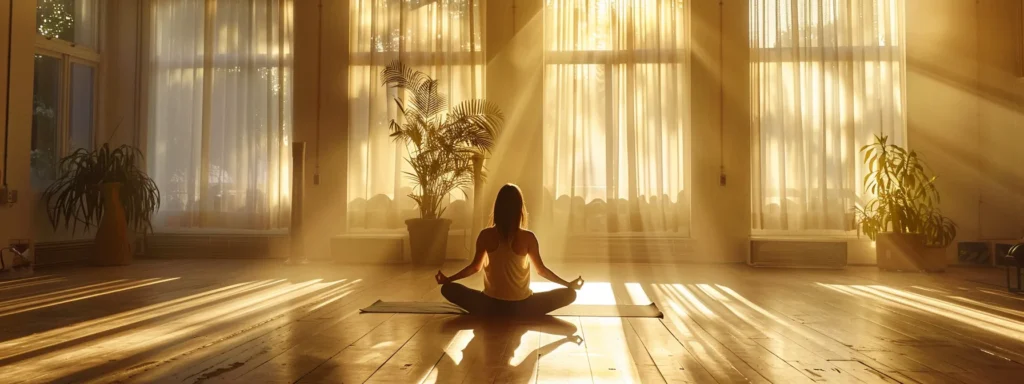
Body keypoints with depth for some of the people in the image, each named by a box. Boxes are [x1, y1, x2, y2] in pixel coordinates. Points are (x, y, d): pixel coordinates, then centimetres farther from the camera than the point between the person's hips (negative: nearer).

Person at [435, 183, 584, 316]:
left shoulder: (486, 235, -7)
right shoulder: (528, 237, -10)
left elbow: (475, 267, 5)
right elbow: (541, 270, 0)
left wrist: (447, 279, 21)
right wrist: (569, 284, 13)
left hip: (491, 305, 1)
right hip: (521, 307, 0)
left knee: (448, 288, 17)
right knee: (569, 293, 13)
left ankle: (488, 314, 9)